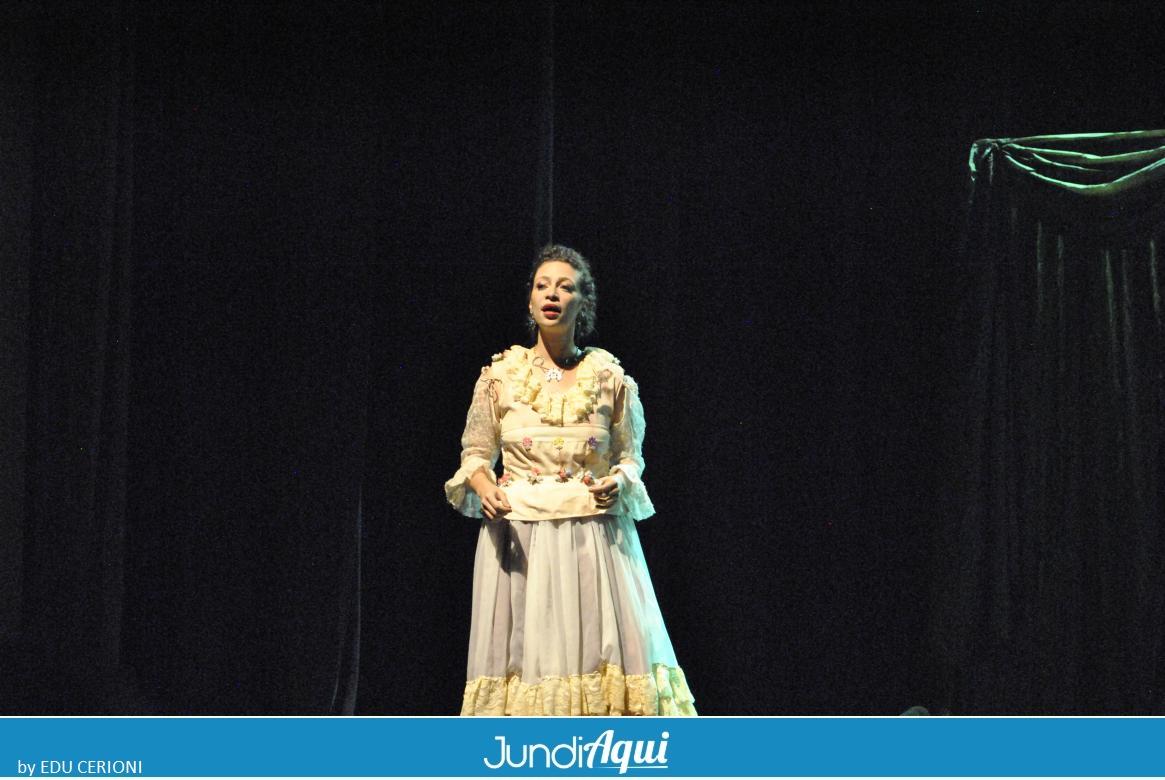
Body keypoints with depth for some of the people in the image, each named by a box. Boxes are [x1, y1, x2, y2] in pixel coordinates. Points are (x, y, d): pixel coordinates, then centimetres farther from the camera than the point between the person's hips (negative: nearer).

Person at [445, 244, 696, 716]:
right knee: (523, 653, -2)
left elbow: (632, 455, 12)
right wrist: (485, 489, -10)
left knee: (604, 650, -4)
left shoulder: (610, 378, 4)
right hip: (519, 538, 0)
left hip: (596, 539, 0)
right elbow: (474, 454, 10)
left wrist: (620, 482, -10)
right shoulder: (500, 376, 4)